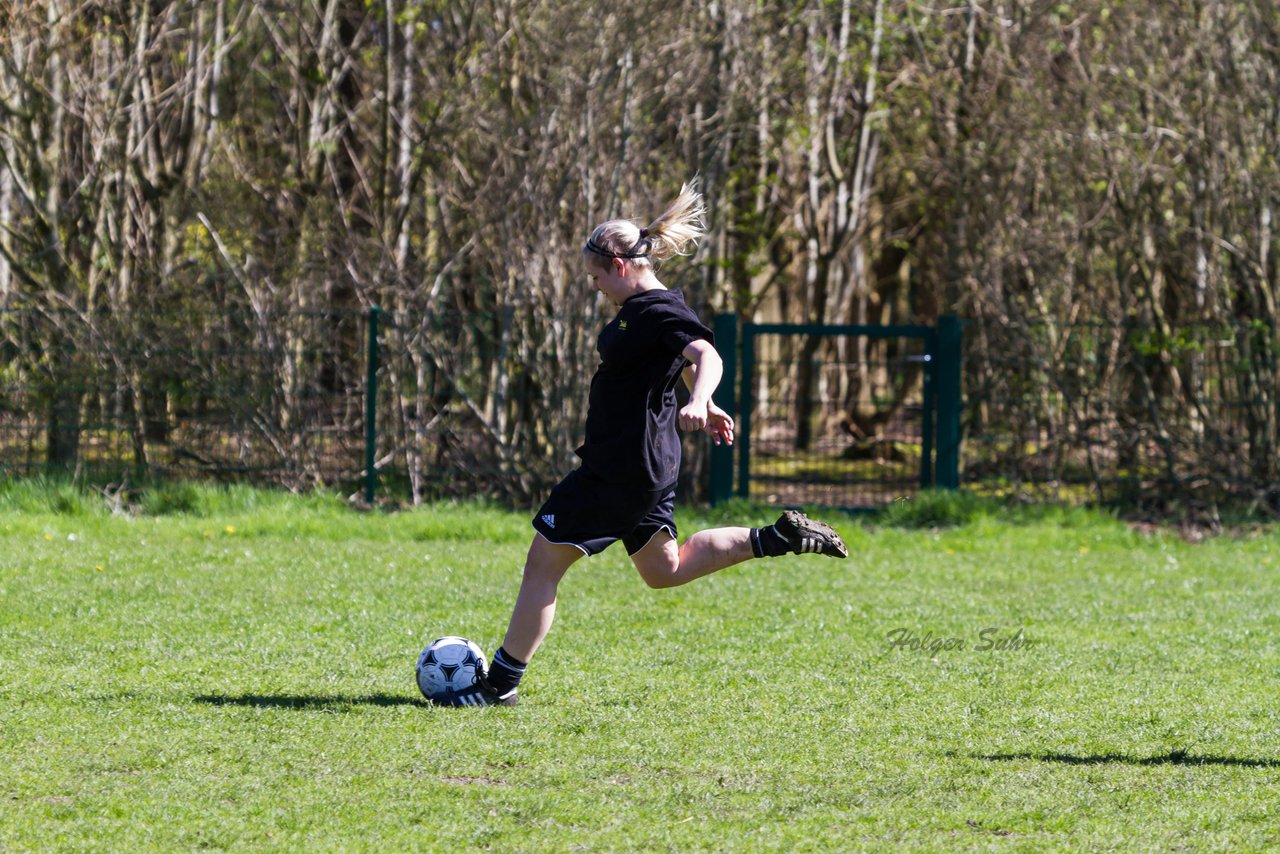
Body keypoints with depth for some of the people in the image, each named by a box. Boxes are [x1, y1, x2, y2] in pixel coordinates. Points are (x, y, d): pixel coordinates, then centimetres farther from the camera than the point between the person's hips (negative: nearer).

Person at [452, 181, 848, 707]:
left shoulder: (659, 312, -19)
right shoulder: (640, 309, 12)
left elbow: (706, 356, -35)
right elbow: (684, 362, 28)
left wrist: (697, 402, -53)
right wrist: (705, 409, 40)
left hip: (622, 467, -11)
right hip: (646, 464, 11)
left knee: (543, 561, -4)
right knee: (664, 570, 21)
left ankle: (500, 684, 2)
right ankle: (780, 538, 14)